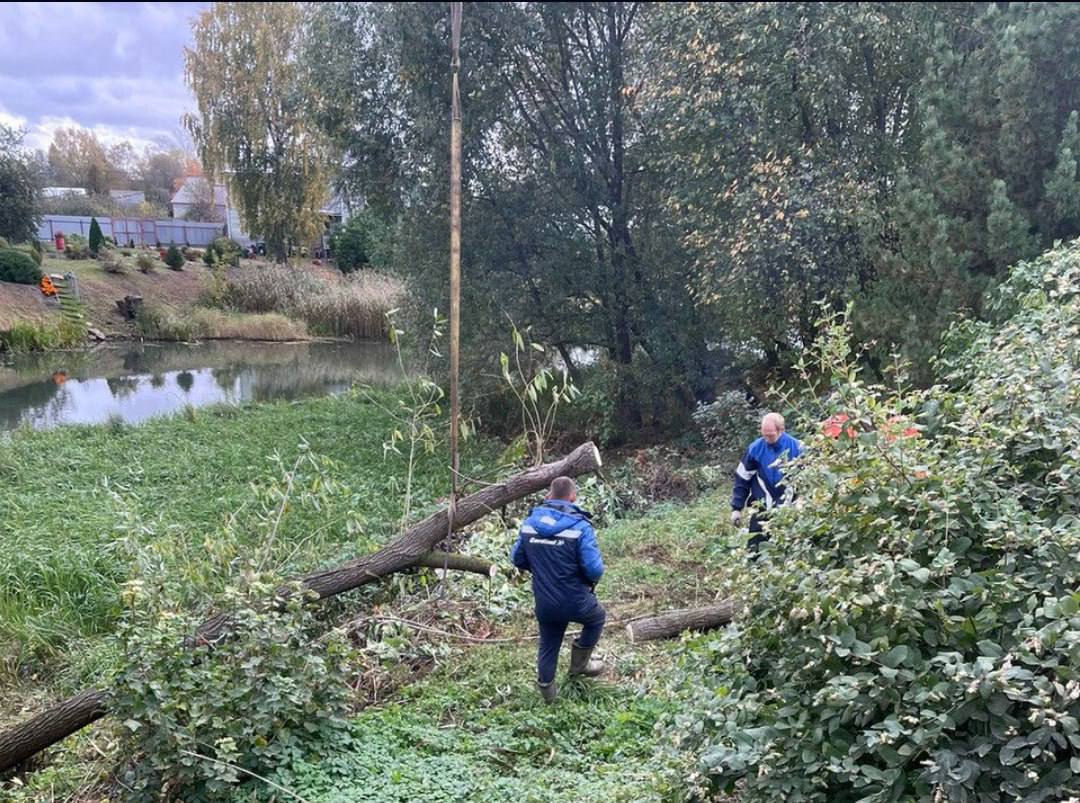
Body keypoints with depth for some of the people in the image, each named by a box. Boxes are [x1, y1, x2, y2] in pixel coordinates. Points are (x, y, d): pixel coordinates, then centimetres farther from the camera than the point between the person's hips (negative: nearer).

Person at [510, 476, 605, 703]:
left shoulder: (529, 523, -3)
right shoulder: (580, 527, -19)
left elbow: (517, 559, 6)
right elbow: (594, 569, -20)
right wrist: (591, 581, 3)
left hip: (544, 604, 4)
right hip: (575, 601, -4)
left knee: (548, 645, 24)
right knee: (597, 617, 29)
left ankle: (546, 689, 37)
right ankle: (579, 663, 35)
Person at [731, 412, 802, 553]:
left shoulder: (796, 448, -10)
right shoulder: (755, 448, -8)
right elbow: (742, 480, 0)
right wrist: (736, 508, -2)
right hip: (762, 509, 1)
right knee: (754, 549, 3)